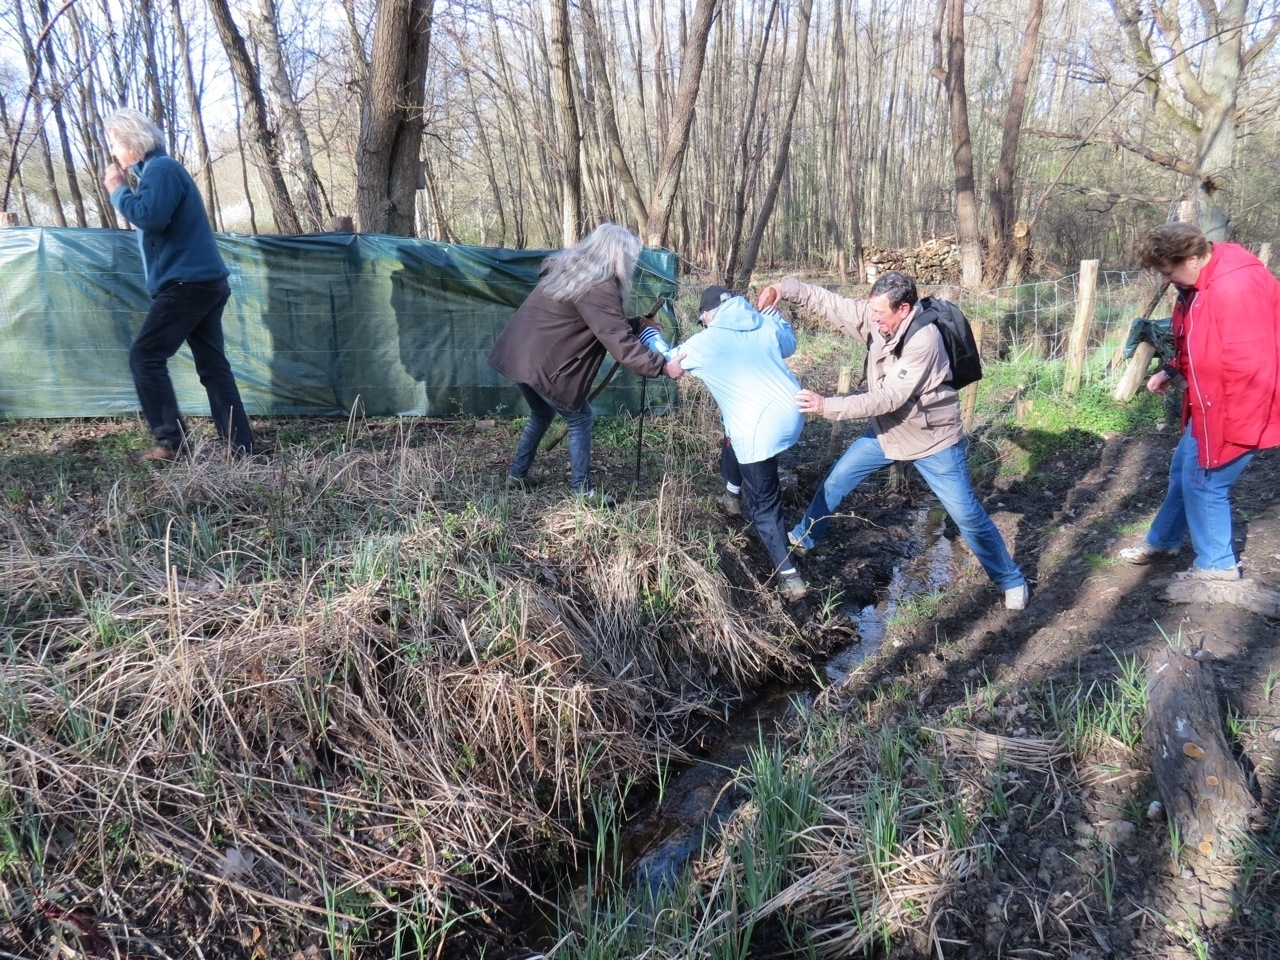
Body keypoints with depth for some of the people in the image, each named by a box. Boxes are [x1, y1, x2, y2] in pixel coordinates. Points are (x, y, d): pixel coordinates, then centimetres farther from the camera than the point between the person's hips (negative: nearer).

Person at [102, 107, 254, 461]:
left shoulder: (161, 169, -9)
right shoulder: (159, 169, 23)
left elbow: (151, 218, -20)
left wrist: (117, 190, -9)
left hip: (188, 282, -10)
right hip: (204, 281, 10)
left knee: (145, 356, -6)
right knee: (213, 365, 6)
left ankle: (172, 442, -7)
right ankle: (239, 445, 3)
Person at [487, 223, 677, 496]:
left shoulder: (570, 268, 14)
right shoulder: (598, 288, -17)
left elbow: (605, 325, 22)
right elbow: (619, 341, -21)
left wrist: (637, 324, 22)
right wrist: (661, 366, -19)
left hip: (516, 354, 10)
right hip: (542, 364, -9)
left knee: (542, 414, 27)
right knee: (581, 419, 7)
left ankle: (516, 475, 36)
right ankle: (582, 491, 13)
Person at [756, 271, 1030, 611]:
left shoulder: (923, 340, -33)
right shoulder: (875, 317, -12)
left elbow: (888, 398, -35)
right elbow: (829, 302, -7)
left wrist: (826, 405, -37)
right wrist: (784, 288, -23)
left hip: (931, 438, -6)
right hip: (888, 429, 7)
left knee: (967, 515, 1)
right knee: (836, 481, 12)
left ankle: (1011, 580, 20)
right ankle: (804, 538, 35)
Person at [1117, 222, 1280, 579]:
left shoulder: (1237, 288, -29)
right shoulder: (1202, 282, 4)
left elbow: (1251, 367, -29)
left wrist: (1235, 430, -25)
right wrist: (1170, 371, 6)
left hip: (1232, 412, -10)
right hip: (1210, 403, 10)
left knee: (1203, 481, 0)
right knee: (1184, 470, 20)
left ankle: (1217, 565, 18)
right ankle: (1162, 541, 37)